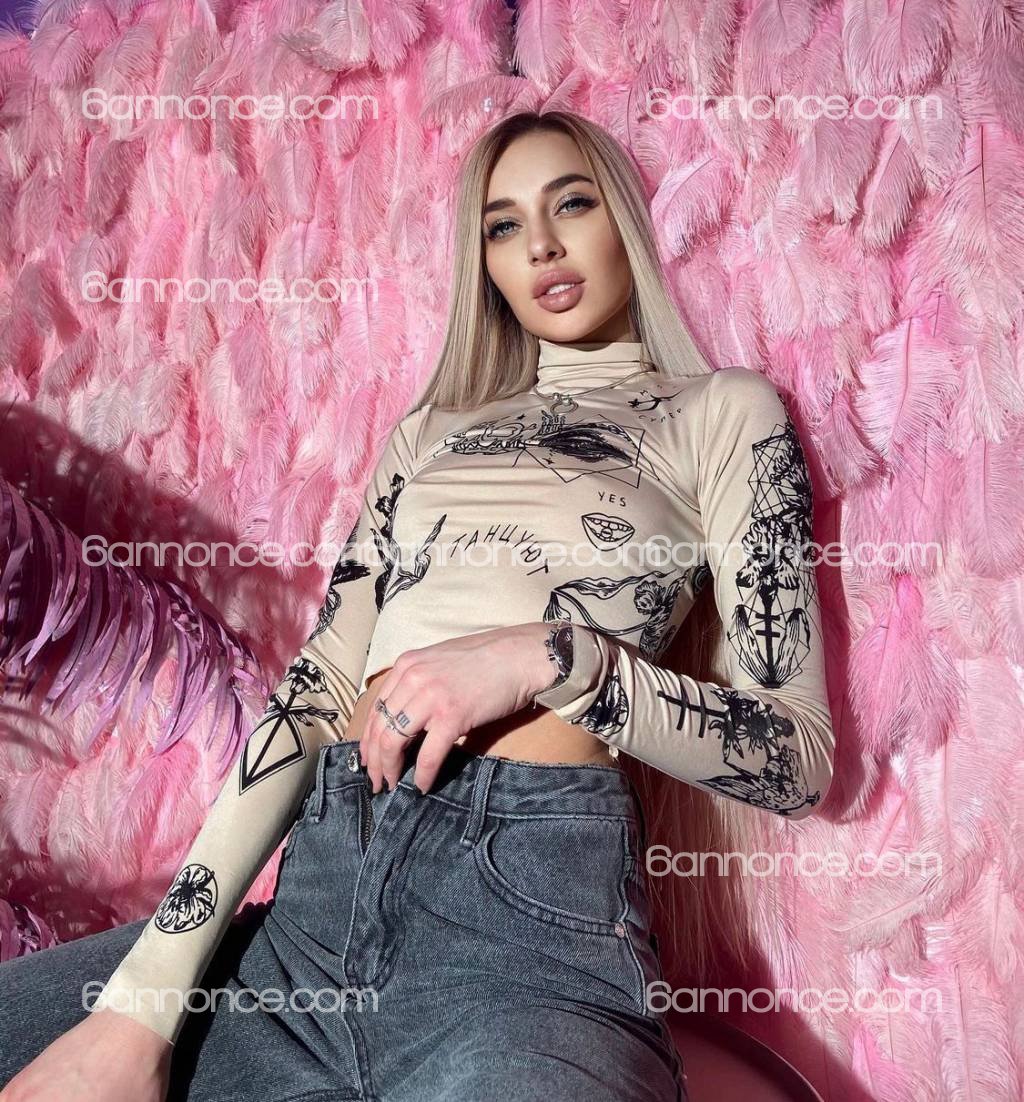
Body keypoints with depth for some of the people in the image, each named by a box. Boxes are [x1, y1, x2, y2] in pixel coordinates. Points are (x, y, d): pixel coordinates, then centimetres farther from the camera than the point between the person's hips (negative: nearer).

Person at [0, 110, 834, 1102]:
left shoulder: (721, 409, 9)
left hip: (529, 899, -4)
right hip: (318, 885, 4)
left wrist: (550, 657, -15)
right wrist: (141, 1001, -2)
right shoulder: (432, 428, 20)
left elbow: (797, 756, 2)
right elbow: (317, 686, 9)